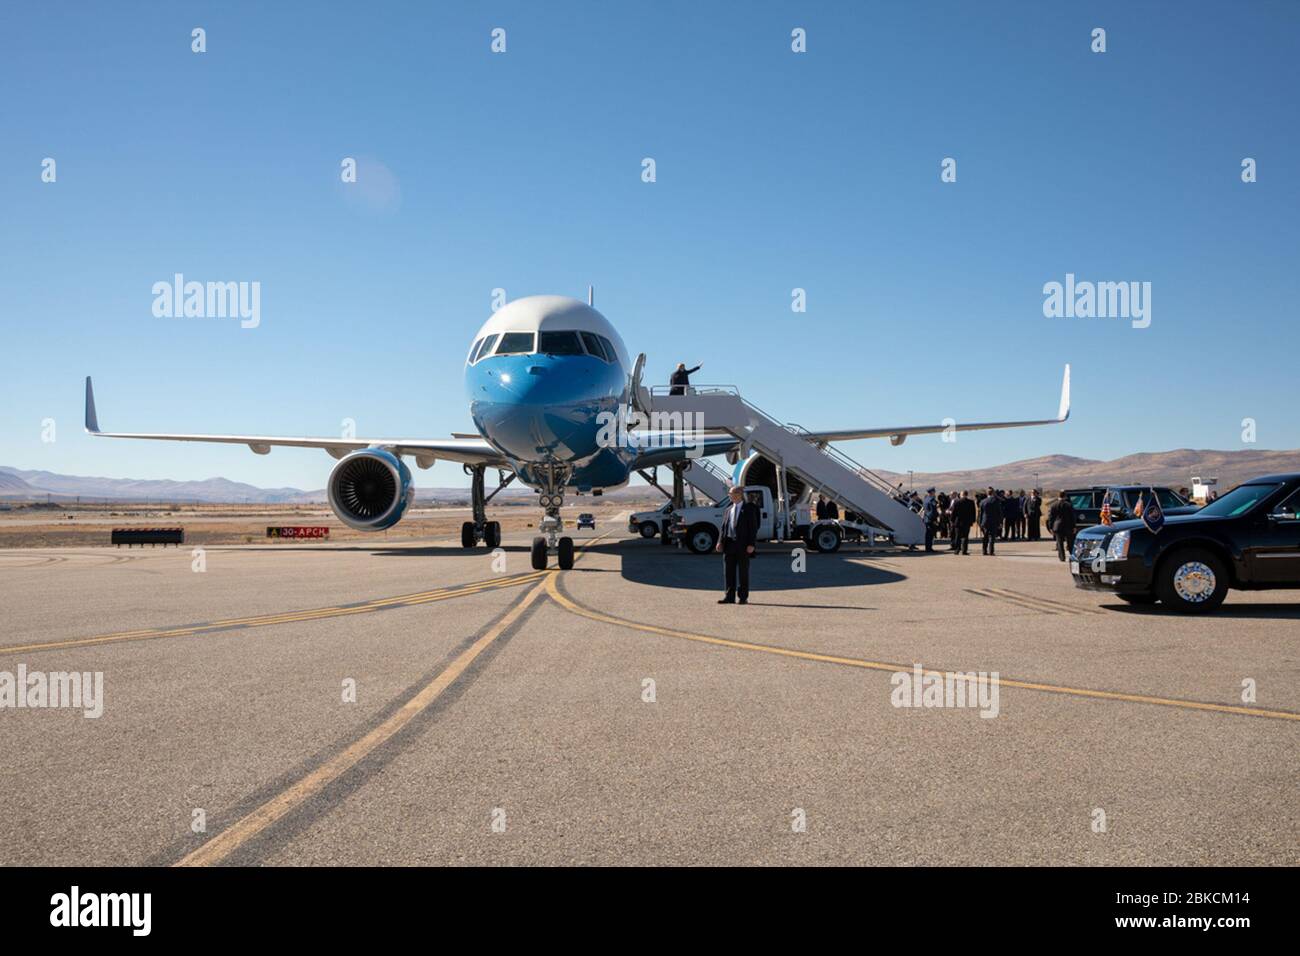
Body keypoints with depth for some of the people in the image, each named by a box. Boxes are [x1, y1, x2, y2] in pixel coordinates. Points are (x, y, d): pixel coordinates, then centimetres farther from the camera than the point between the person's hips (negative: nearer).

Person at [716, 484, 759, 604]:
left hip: (743, 545, -5)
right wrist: (720, 541, 0)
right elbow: (724, 526, 13)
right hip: (729, 543, 5)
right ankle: (729, 596, 10)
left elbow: (753, 527, -6)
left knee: (743, 572, 2)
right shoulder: (729, 509, 15)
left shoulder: (749, 508, -1)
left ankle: (743, 597, 9)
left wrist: (751, 544, -14)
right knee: (728, 571, 4)